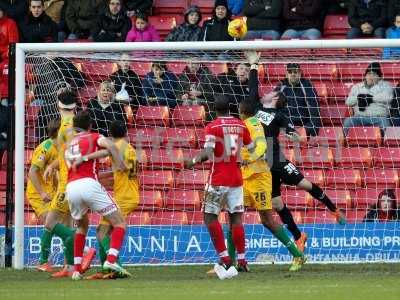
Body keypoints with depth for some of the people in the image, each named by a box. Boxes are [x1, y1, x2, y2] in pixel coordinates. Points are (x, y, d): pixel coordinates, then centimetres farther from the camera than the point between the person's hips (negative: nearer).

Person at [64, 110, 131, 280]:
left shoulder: (68, 144, 29)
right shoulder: (94, 137, 15)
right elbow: (110, 146, -5)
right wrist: (120, 164, -2)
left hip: (70, 188, 5)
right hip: (89, 183, -5)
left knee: (82, 226, 29)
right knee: (119, 223, 1)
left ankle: (77, 269, 20)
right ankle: (111, 259, -21)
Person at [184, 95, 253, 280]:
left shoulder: (212, 127, -10)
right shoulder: (240, 125, 6)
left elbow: (208, 153, -22)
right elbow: (251, 149, 16)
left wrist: (194, 161, -11)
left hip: (218, 179, -5)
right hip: (236, 179, 5)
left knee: (210, 216, 2)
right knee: (236, 217, 8)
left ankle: (224, 258, -8)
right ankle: (242, 260, 4)